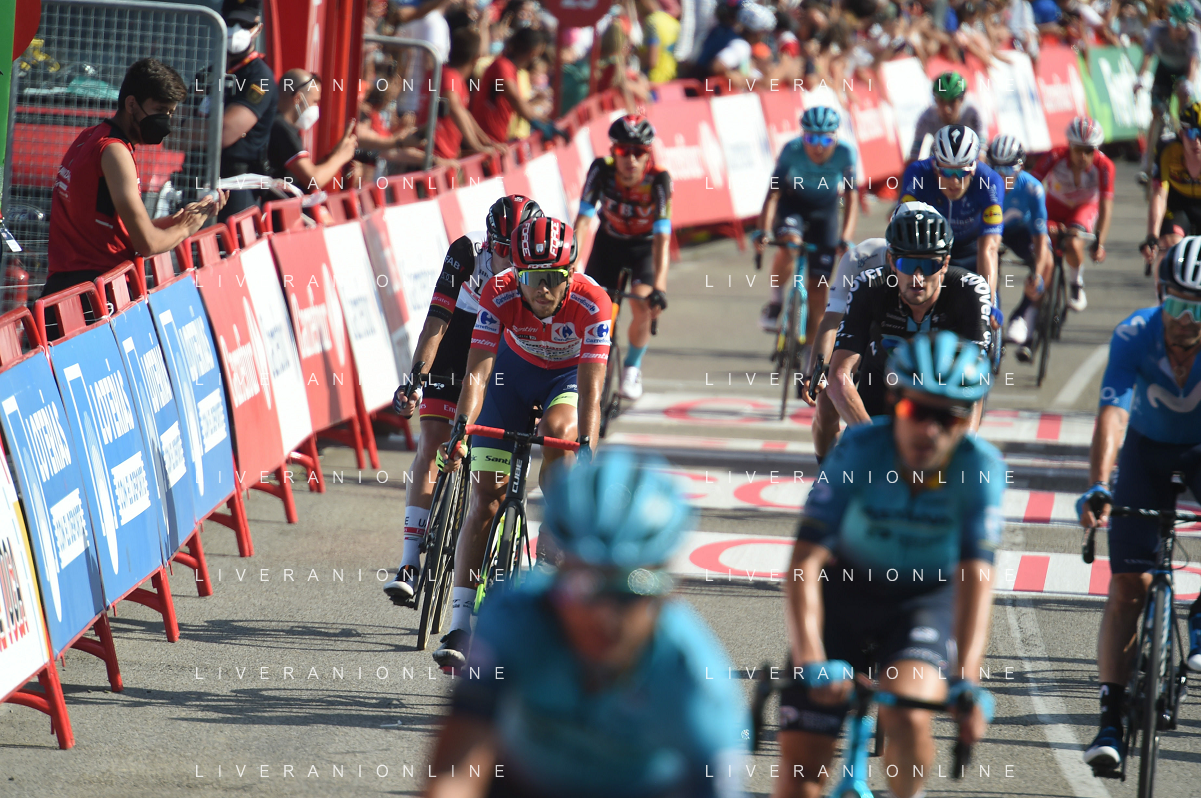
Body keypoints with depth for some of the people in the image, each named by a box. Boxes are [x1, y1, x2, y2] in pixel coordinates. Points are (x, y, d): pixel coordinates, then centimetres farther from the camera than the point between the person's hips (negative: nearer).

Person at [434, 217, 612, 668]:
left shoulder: (592, 302, -33)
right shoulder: (500, 294, -31)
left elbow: (590, 390, -37)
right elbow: (477, 373, -35)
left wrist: (587, 450, -50)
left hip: (569, 375, -1)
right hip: (514, 372, 1)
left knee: (558, 434, -35)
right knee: (484, 500, -8)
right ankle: (461, 630, -8)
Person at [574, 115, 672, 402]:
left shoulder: (659, 180, -32)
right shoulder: (601, 170, -27)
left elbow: (662, 237, -35)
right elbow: (583, 219, -30)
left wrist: (659, 287, -44)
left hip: (645, 245, -2)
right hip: (609, 241, 2)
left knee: (642, 308, -21)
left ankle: (632, 367, 5)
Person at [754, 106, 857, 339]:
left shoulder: (845, 153, -28)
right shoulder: (792, 151, -29)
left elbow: (851, 200, -25)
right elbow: (773, 193, -30)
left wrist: (845, 239, -37)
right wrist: (762, 231, -43)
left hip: (824, 209, 1)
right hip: (792, 204, -1)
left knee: (819, 285, -1)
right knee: (789, 244, -35)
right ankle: (776, 300, -11)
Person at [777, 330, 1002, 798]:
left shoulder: (979, 466, -25)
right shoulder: (860, 449, -27)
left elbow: (976, 580, -31)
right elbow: (805, 562, -31)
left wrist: (966, 682, -44)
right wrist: (811, 662, -44)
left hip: (927, 600, 0)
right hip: (845, 594, 0)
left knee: (905, 717, -30)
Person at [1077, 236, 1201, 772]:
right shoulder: (1134, 337, -29)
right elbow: (1112, 414, -38)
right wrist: (1099, 488, -53)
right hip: (1148, 447, 0)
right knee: (1128, 584, -10)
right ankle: (1111, 718, -8)